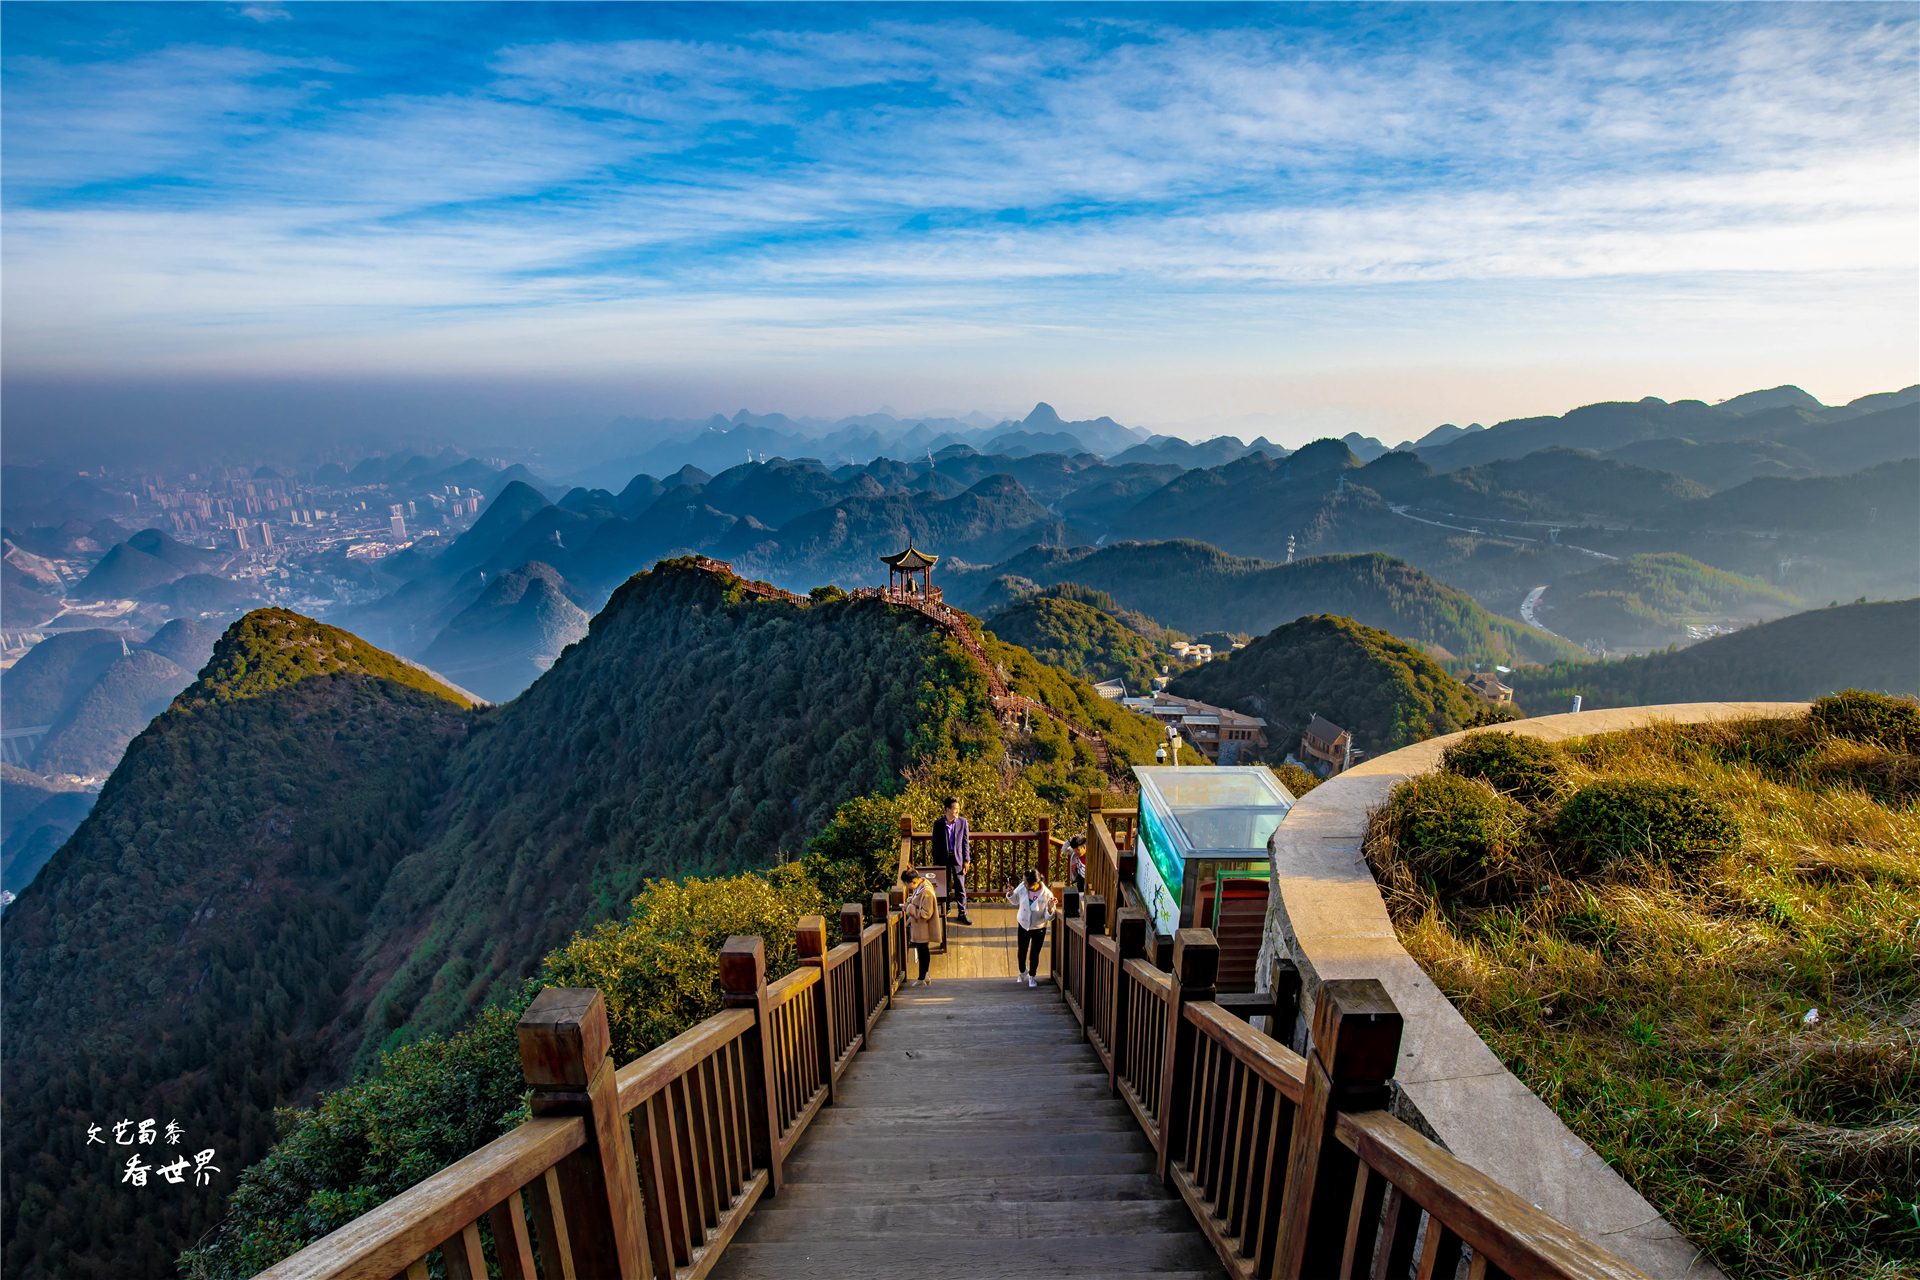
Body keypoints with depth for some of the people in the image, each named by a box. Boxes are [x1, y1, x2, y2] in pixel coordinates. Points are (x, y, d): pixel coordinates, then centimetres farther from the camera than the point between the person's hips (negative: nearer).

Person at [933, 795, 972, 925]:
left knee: (960, 887, -1)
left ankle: (962, 914, 5)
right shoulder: (938, 824, -4)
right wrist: (936, 863, 1)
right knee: (945, 885, 13)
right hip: (943, 857, 0)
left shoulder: (962, 822, -2)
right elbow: (935, 844, 1)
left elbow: (965, 842, 1)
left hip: (958, 857, 0)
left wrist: (966, 860, -2)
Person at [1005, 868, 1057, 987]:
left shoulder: (1047, 895, -25)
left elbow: (1049, 917, -18)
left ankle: (1031, 976, 35)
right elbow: (1015, 901, 4)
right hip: (1023, 925, 3)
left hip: (1038, 928, -3)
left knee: (1034, 954, 6)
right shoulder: (1022, 888, -17)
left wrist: (1050, 909, -39)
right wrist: (1011, 894, -17)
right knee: (1022, 952, 18)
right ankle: (1022, 971, 49)